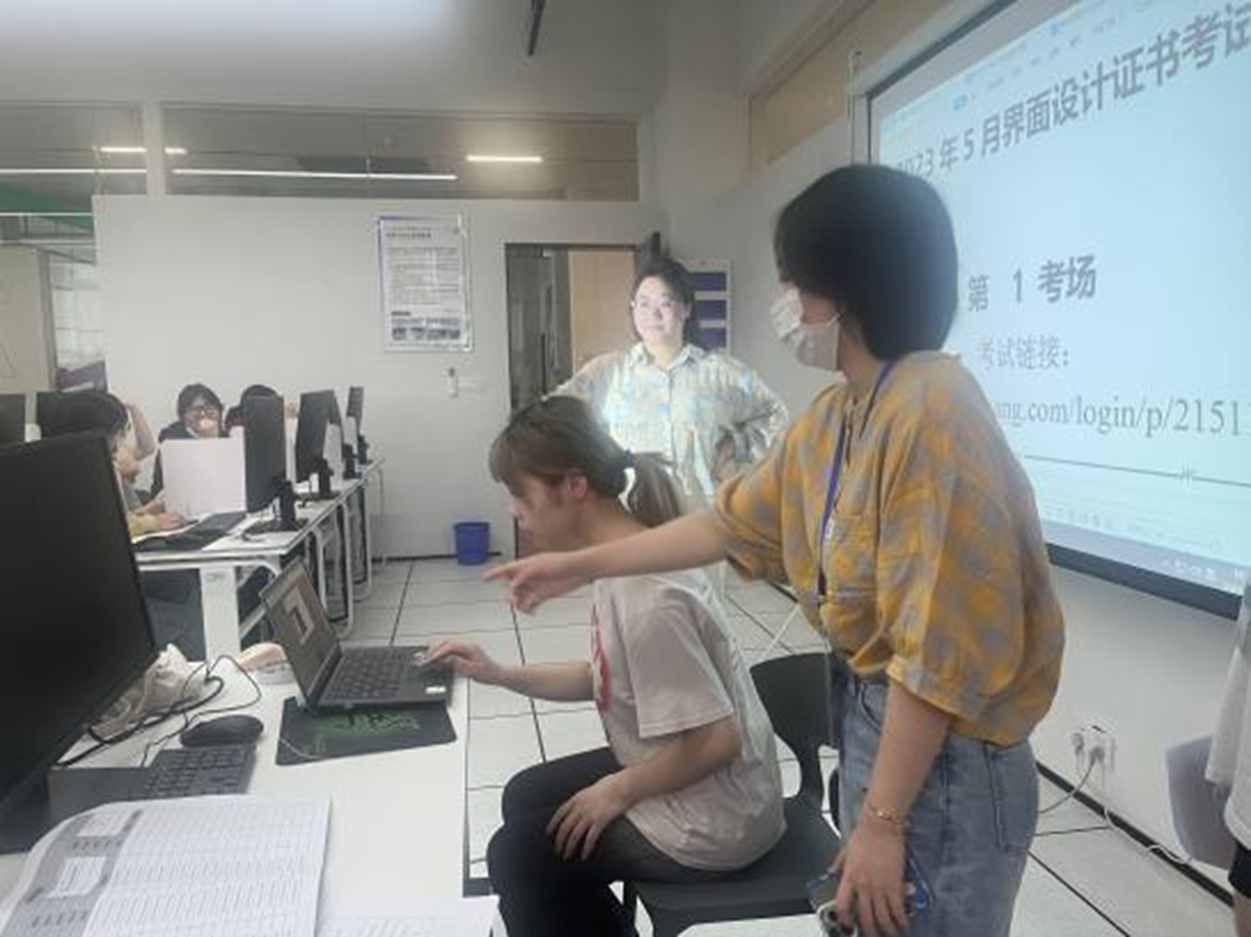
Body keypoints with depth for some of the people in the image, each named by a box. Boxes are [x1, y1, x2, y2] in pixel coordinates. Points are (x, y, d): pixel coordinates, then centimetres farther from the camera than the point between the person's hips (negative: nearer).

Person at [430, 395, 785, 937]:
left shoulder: (646, 597, -32)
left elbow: (716, 741, -29)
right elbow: (608, 678, 10)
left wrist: (617, 792, -15)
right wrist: (500, 675, 5)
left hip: (710, 818, -9)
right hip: (673, 775, 9)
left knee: (517, 857, 5)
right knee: (524, 798, 21)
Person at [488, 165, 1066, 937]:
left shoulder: (933, 411, -25)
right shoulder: (831, 419, 4)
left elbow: (939, 651, -25)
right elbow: (731, 523, 14)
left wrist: (882, 821, -19)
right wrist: (583, 565, 19)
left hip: (946, 757, -8)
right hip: (874, 719, 9)